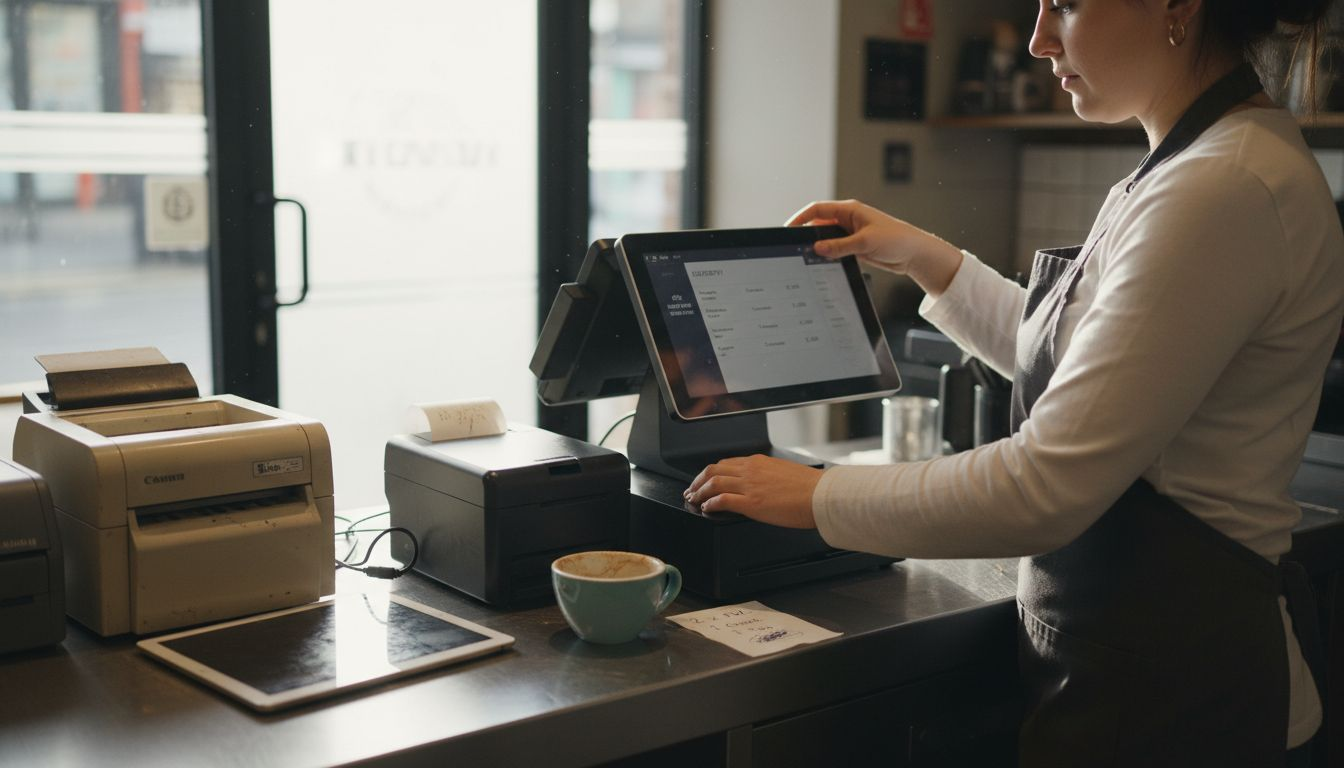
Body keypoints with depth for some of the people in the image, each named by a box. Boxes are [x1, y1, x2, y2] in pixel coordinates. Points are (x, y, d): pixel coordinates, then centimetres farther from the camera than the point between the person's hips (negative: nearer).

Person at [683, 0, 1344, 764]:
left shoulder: (1225, 189, -24)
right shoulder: (1190, 167, 9)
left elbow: (1045, 487, -26)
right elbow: (1063, 359, 23)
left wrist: (816, 494, -15)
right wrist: (925, 259, 17)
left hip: (1161, 685, -9)